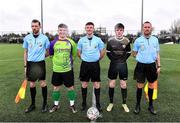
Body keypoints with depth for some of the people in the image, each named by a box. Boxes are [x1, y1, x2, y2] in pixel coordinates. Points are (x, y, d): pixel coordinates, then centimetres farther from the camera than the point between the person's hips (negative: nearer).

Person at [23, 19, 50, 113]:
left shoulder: (44, 38, -2)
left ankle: (45, 103, 19)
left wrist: (41, 56, -8)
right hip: (30, 63, 2)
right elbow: (25, 52, 9)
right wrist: (25, 65, 5)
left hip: (40, 63, -2)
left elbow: (48, 51, 6)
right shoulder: (27, 38, 3)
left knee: (43, 83, 2)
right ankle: (33, 104, 24)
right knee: (32, 84, 9)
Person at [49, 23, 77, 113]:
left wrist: (69, 60, 8)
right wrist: (57, 60, 9)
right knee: (56, 87, 11)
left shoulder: (71, 42, -3)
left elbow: (74, 54, 11)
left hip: (68, 69, -1)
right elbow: (51, 54, 13)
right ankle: (56, 105, 30)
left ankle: (72, 104, 25)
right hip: (56, 69, 1)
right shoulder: (53, 43, -1)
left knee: (70, 87, 7)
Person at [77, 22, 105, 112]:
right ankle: (84, 104, 22)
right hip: (85, 64, 1)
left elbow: (102, 52, 8)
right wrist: (84, 59, 6)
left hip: (95, 64, -1)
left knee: (97, 84, 3)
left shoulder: (98, 40, 0)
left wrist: (97, 59, 6)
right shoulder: (81, 40, 3)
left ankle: (98, 104, 17)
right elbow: (79, 52, 12)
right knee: (84, 84, 7)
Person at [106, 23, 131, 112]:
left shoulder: (126, 41, -3)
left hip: (123, 65, 0)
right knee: (111, 84, 5)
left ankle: (124, 103, 23)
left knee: (123, 85, 5)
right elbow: (108, 52, 7)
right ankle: (111, 103, 22)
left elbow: (128, 53, 8)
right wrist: (113, 59, 2)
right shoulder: (110, 40, -4)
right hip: (113, 65, 0)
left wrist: (123, 59, 1)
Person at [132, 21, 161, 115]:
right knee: (140, 86, 3)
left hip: (152, 65, 2)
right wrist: (141, 57, -2)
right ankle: (138, 105, 18)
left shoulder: (155, 39, 5)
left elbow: (157, 54, 9)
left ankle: (151, 105, 27)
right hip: (141, 65, -2)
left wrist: (158, 66, 5)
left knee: (151, 85, 12)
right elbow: (134, 54, 7)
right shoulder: (138, 40, -1)